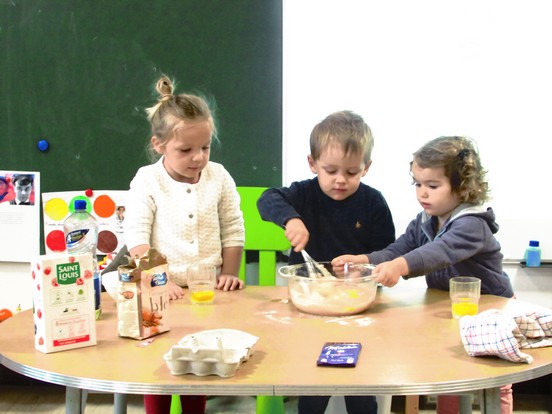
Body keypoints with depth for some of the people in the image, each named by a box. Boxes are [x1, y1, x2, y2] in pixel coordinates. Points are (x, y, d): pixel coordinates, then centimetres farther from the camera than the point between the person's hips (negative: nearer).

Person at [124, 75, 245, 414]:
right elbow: (137, 238, -13)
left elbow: (233, 230, 4)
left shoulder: (219, 177, -2)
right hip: (163, 290, -2)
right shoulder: (147, 181, -8)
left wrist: (229, 274, -1)